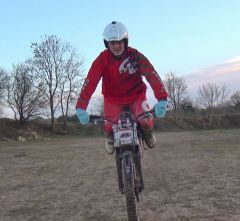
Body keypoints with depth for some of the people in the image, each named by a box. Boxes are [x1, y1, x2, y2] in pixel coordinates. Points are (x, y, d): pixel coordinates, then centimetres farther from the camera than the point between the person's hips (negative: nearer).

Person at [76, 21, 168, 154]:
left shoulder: (135, 55, -19)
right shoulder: (102, 59, -18)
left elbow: (152, 75, -28)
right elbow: (90, 82, -27)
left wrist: (162, 99, -42)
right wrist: (81, 107, -38)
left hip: (136, 96, 0)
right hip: (113, 99, 1)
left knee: (146, 123, -20)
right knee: (110, 127, -17)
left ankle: (148, 133, 20)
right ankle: (110, 137, 24)